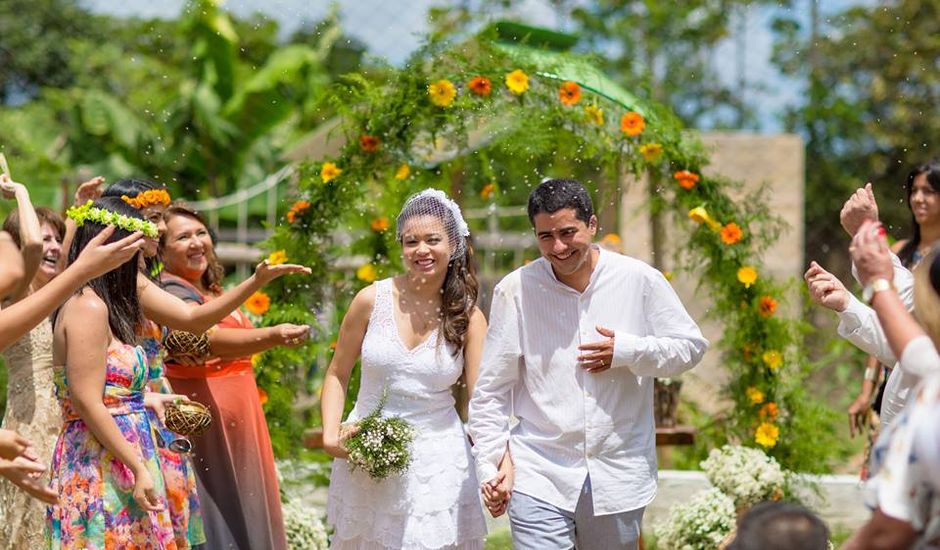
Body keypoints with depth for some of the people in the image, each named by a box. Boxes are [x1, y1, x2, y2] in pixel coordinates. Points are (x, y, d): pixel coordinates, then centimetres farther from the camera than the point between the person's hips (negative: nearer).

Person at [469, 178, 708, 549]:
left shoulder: (639, 280, -2)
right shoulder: (516, 291, -3)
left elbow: (691, 347, 5)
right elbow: (491, 390, 1)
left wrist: (626, 351, -10)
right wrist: (489, 464, -4)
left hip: (618, 475, 1)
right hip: (539, 476, -1)